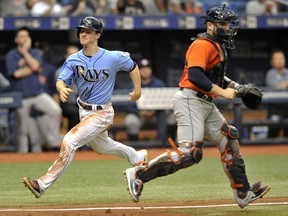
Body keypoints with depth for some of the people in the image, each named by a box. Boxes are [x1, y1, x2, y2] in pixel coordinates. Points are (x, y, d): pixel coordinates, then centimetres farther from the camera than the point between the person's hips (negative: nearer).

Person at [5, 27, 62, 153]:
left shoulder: (35, 53, 10)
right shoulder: (11, 55, 0)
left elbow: (35, 66, -12)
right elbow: (16, 73, -14)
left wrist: (25, 52, -5)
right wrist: (33, 69, -7)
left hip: (38, 93, 2)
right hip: (21, 96, -2)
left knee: (55, 110, -19)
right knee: (22, 129, 2)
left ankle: (53, 142, -10)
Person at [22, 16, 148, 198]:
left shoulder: (113, 58, -15)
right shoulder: (74, 60, -6)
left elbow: (132, 66, 3)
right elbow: (61, 80, -14)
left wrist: (137, 90, 7)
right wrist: (62, 89, -38)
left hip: (102, 113, -7)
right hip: (84, 111, 7)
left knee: (70, 141, -21)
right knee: (101, 146, 27)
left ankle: (44, 184, -22)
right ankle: (138, 157, 54)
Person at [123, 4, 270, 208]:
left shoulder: (218, 46, 19)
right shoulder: (203, 45, -13)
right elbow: (194, 76, -25)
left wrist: (236, 87, 14)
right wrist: (222, 92, -24)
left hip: (206, 104, 11)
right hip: (190, 101, -11)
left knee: (230, 141, 12)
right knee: (189, 153, -19)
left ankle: (243, 194, 19)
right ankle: (139, 174, -15)